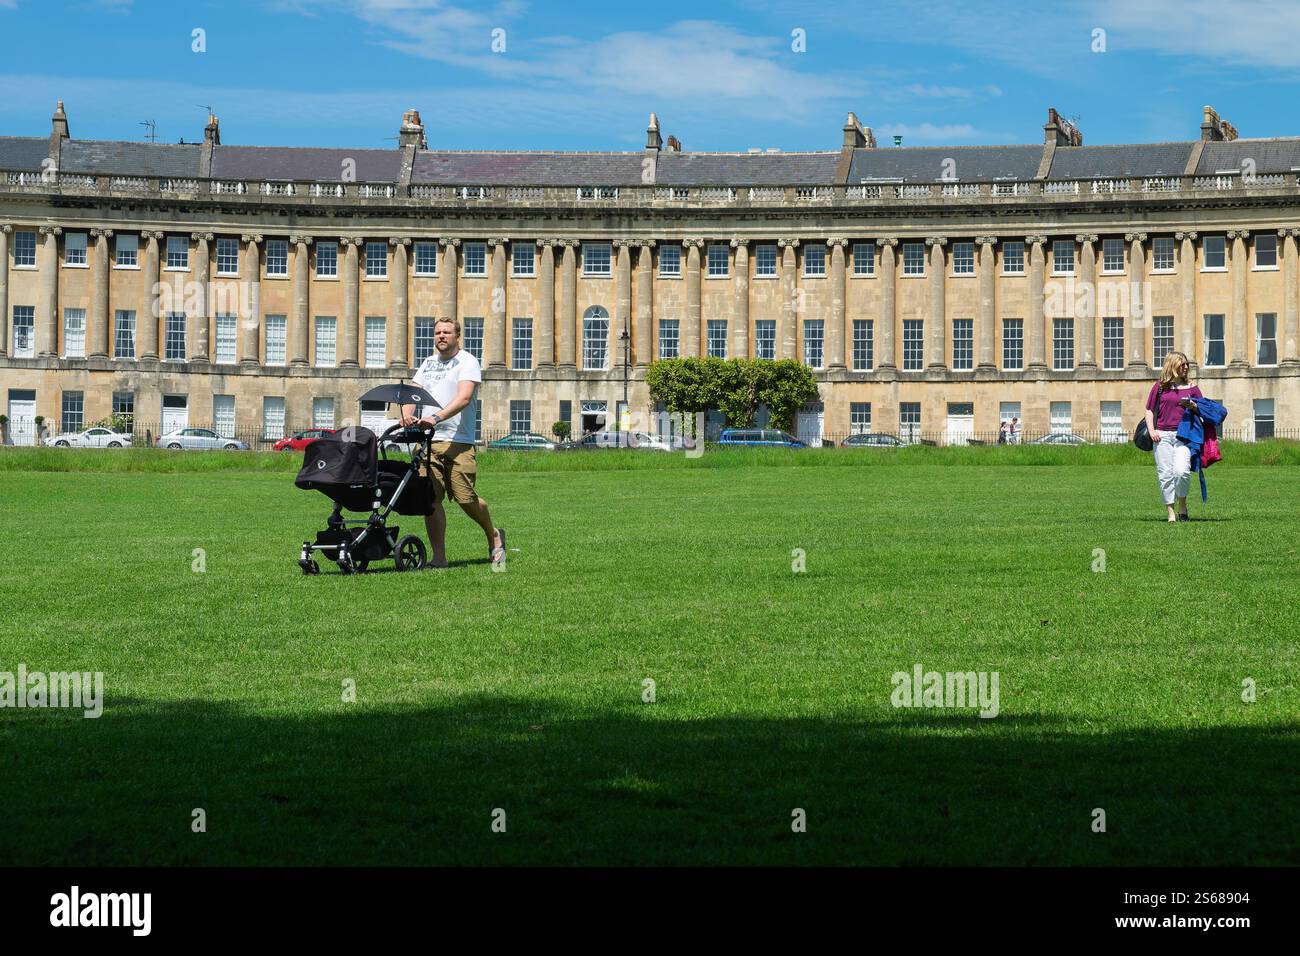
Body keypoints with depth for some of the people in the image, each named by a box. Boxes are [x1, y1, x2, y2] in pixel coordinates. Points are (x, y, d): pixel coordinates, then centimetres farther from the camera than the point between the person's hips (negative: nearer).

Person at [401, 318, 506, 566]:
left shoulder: (467, 362, 0)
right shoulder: (428, 364, 21)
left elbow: (464, 398, -14)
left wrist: (436, 418, -28)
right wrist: (407, 415, -10)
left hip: (457, 442, -5)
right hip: (426, 441, 5)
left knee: (465, 498, -7)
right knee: (430, 499, -4)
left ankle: (493, 536, 20)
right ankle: (438, 556, 1)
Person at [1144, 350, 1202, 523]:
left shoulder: (1191, 388, 11)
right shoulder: (1160, 387, 8)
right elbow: (1149, 410, 10)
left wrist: (1194, 406, -6)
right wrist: (1151, 430, -4)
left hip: (1183, 435, 0)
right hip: (1162, 436, 0)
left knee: (1182, 471, -17)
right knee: (1165, 475, -1)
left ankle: (1182, 505, 7)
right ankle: (1171, 513, 6)